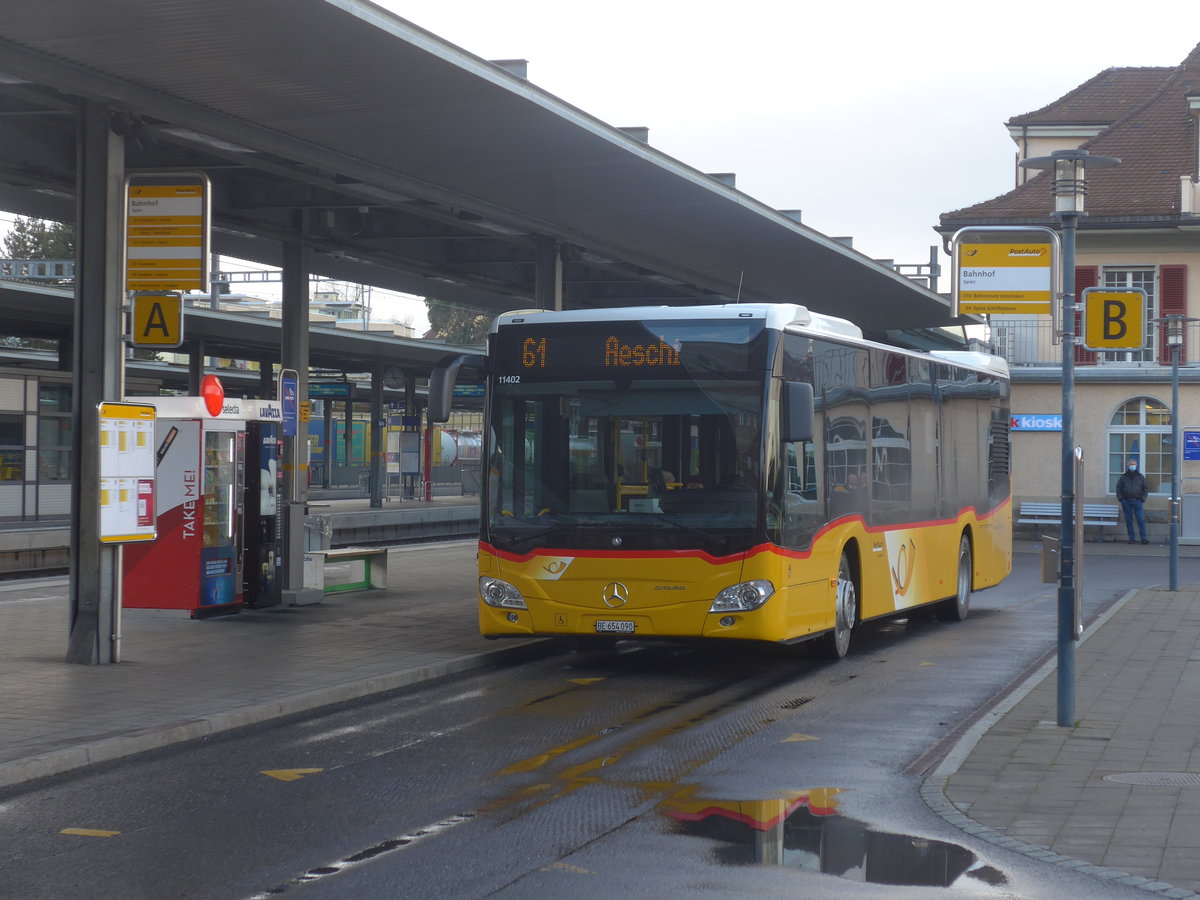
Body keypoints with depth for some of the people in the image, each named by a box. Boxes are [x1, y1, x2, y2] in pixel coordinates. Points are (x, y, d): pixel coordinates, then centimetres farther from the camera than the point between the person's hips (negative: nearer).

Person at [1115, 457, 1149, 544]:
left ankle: (1143, 538, -7)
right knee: (1129, 521, 3)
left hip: (1137, 501, -1)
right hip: (1126, 502, 1)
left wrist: (1142, 499, -1)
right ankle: (1131, 538, 9)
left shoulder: (1141, 477, 8)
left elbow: (1145, 489, 11)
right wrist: (1120, 498, 1)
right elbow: (1118, 488, 12)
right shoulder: (1123, 477, 9)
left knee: (1141, 520, -8)